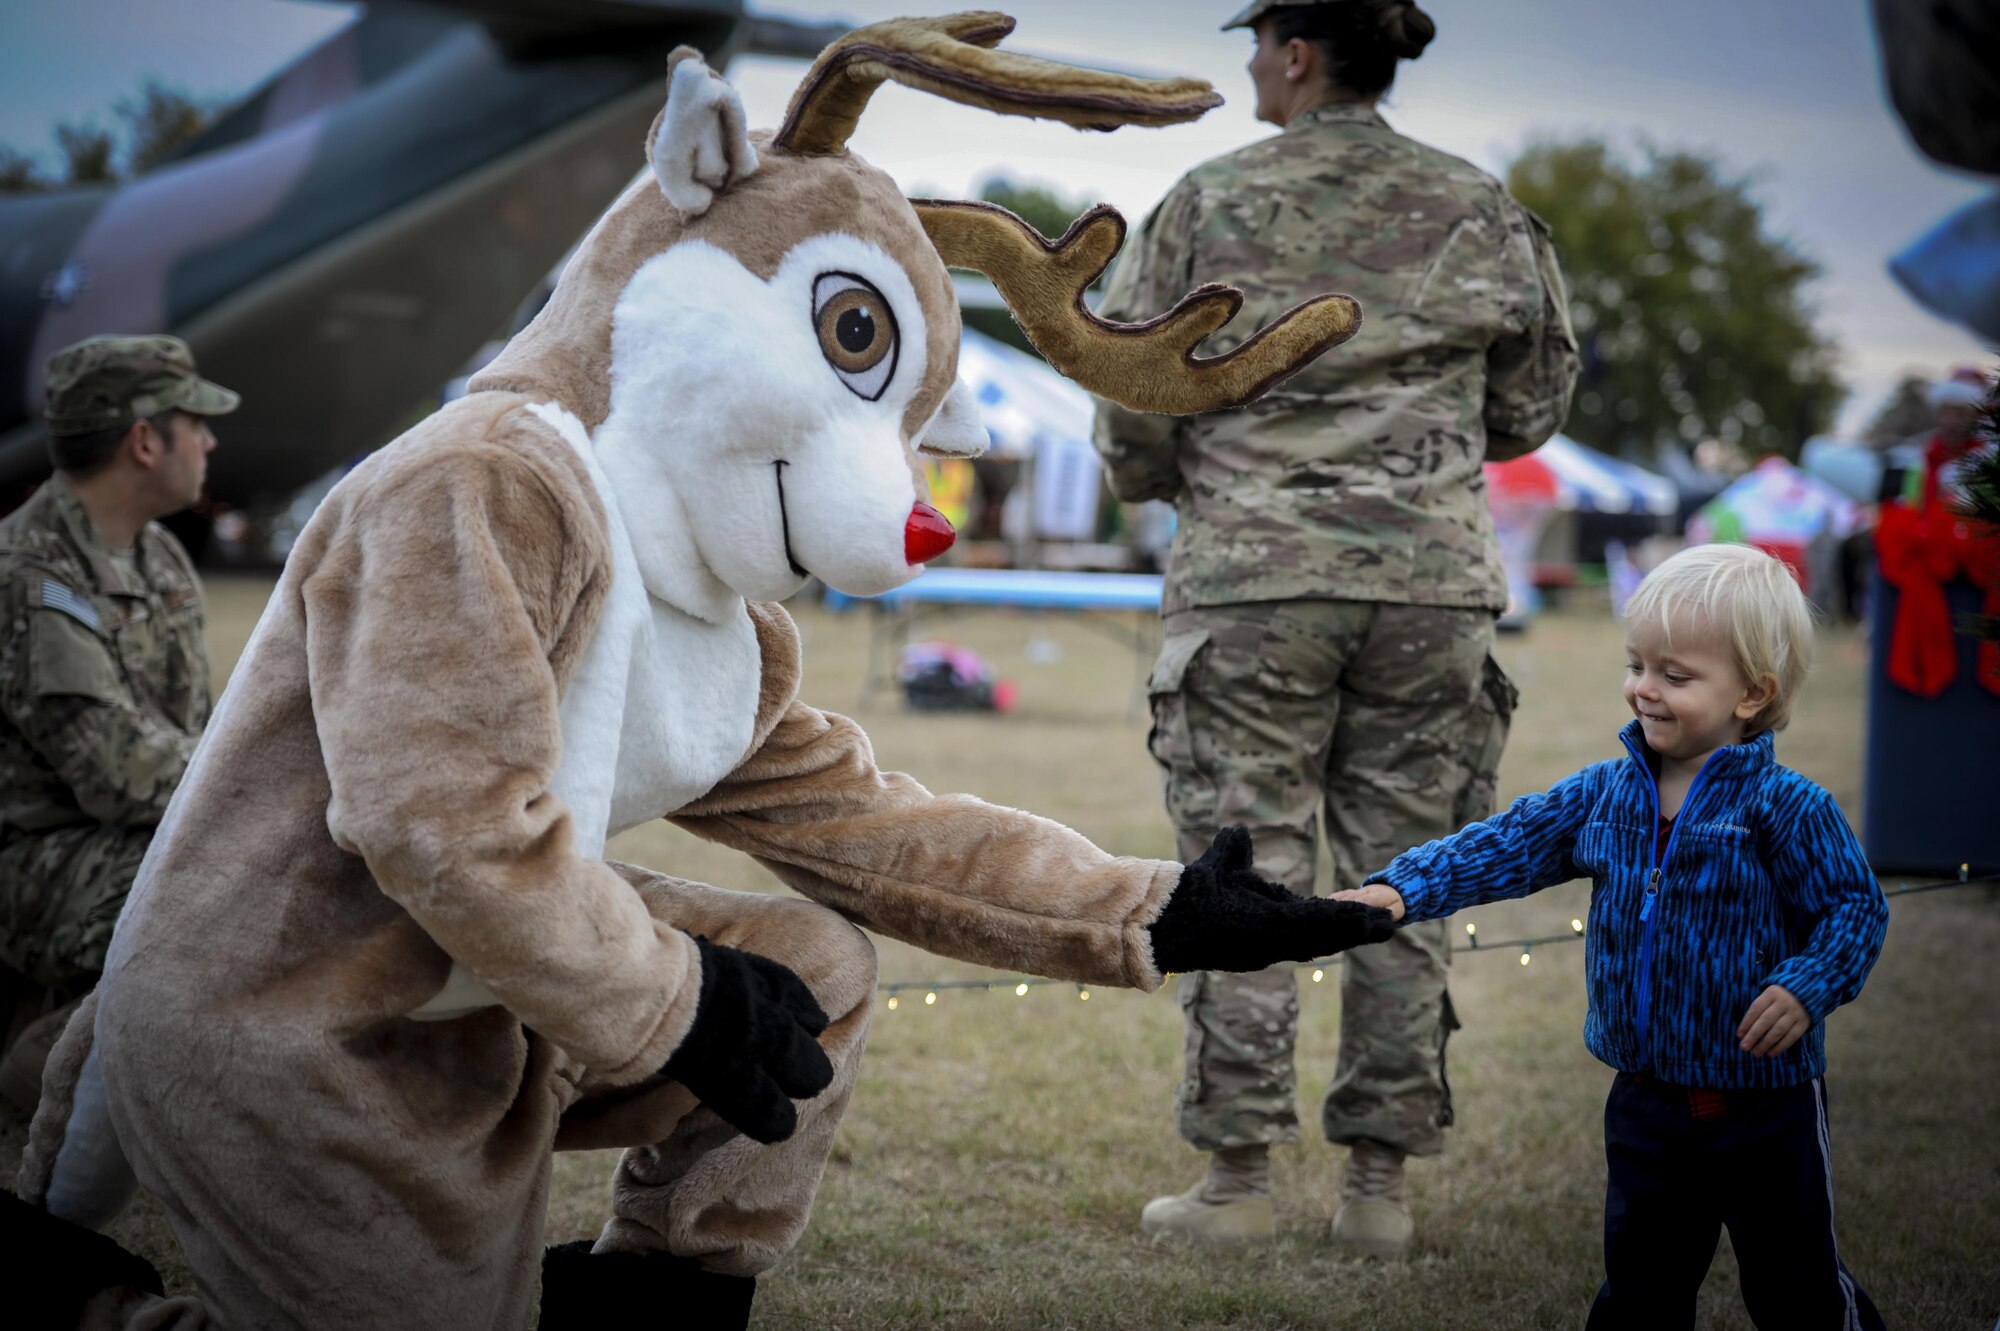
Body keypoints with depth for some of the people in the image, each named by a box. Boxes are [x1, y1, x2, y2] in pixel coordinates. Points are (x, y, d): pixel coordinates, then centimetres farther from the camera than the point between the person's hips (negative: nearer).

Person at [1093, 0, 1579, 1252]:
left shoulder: (1208, 206, -2)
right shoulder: (1481, 211, 6)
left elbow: (1131, 406, 2)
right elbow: (1533, 405, 14)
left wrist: (1170, 483, 23)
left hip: (1252, 581, -2)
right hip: (1433, 583, 3)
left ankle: (1237, 1178, 5)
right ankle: (1381, 1183, 10)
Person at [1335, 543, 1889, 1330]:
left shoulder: (1785, 808, -15)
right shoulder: (1605, 794, 0)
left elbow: (1856, 906, -11)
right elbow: (1509, 845, -4)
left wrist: (1807, 987, -27)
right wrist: (1400, 890, -16)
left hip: (1765, 1103, -5)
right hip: (1646, 1097, 5)